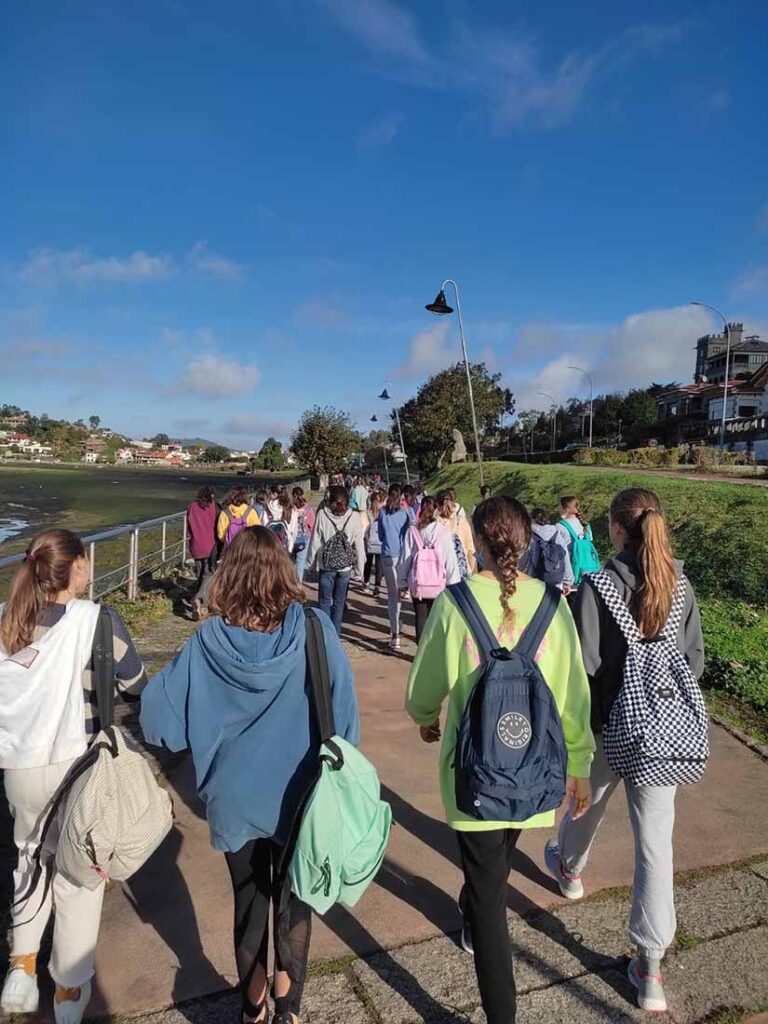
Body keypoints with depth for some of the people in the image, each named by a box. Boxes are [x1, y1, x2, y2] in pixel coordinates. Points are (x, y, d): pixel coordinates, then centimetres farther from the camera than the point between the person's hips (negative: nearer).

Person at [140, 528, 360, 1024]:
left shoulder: (210, 640, -15)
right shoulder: (314, 629, -18)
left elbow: (159, 715, -8)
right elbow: (344, 712, -15)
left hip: (235, 799, 1)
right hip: (299, 798, -1)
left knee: (248, 902, 22)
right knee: (293, 903, 20)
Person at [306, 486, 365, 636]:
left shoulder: (322, 515, -9)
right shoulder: (354, 517, -7)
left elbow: (315, 541, -4)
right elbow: (359, 544, -3)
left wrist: (312, 562, 7)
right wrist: (359, 567, 5)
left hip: (326, 566, -1)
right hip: (345, 567, 1)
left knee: (325, 601, 10)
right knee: (339, 602, 12)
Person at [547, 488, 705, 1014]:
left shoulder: (598, 587, -18)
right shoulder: (681, 586, -4)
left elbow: (584, 665, -16)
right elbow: (695, 659, 5)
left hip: (608, 726, -2)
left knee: (586, 804, 25)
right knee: (656, 841, 8)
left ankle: (570, 868, 54)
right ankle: (651, 966, 16)